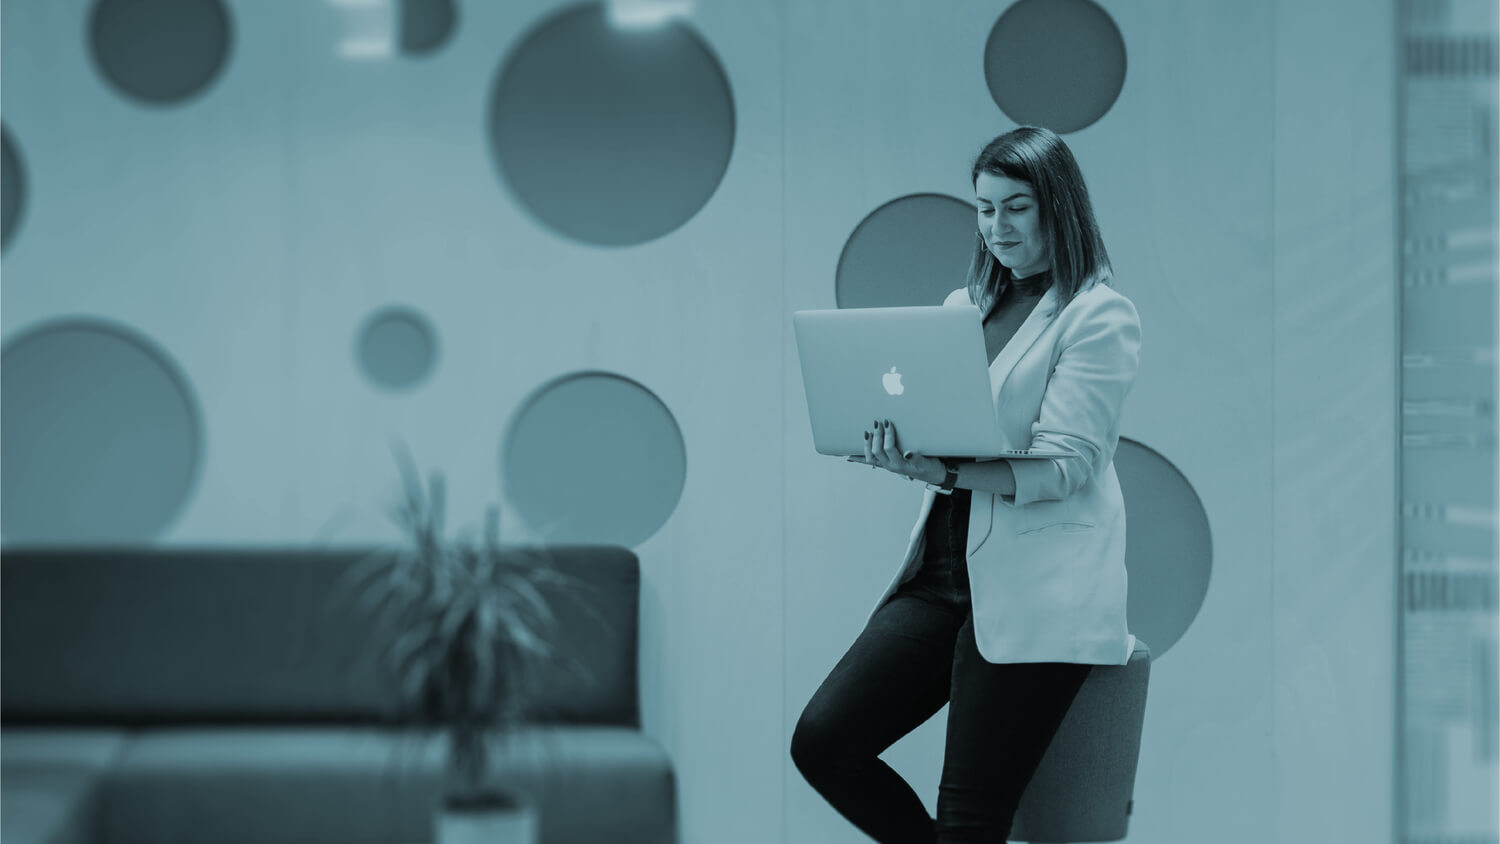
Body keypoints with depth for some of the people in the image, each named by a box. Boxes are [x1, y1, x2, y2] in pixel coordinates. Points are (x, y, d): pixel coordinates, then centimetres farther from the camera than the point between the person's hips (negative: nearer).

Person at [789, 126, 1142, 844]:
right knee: (821, 743, -5)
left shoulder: (1100, 315, -4)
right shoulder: (964, 305, 17)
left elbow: (1064, 466, -13)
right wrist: (898, 451, -6)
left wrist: (945, 473, -27)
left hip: (1037, 588, -7)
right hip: (944, 567, 7)